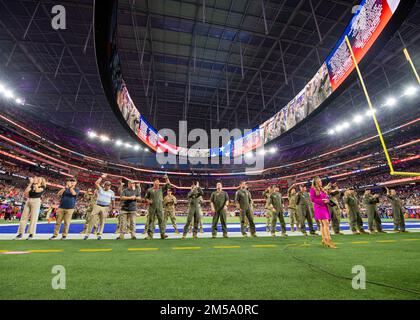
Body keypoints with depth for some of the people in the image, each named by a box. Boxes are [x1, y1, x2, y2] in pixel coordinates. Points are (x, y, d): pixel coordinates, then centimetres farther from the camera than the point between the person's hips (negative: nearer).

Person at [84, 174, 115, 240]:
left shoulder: (112, 192, 8)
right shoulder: (100, 189, 6)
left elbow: (113, 201, 12)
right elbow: (96, 183, -10)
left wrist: (113, 208, 9)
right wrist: (102, 177, -5)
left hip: (105, 207, 1)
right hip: (97, 206, 0)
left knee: (102, 222, 3)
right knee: (92, 219, -7)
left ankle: (99, 234, 10)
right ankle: (87, 234, 1)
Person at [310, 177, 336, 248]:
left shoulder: (322, 189, 20)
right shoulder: (313, 189, -2)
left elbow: (327, 197, 20)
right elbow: (312, 199, -11)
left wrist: (327, 200, -3)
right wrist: (322, 201, -14)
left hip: (325, 207, 7)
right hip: (319, 208, -7)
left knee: (323, 224, 8)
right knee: (326, 223, -16)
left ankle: (324, 240, 14)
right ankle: (329, 240, -17)